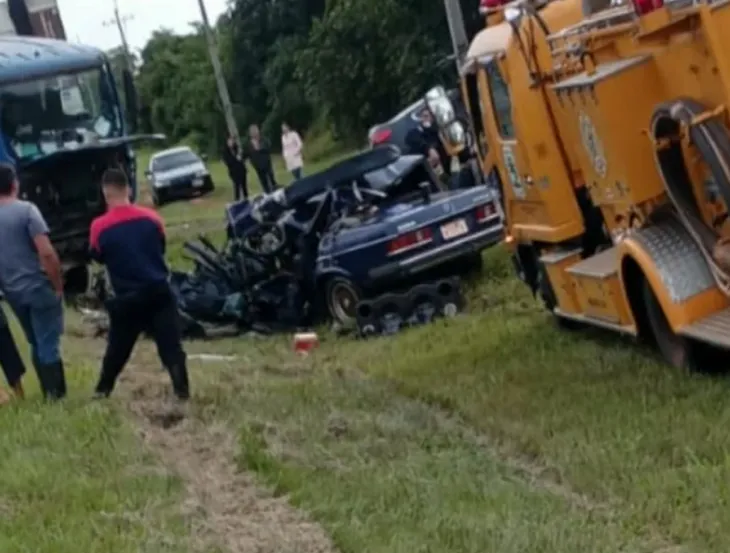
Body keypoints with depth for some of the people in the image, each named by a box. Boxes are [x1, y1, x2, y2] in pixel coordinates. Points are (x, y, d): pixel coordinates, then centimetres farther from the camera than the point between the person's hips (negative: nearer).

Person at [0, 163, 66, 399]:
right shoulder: (26, 210, -13)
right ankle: (56, 395, 1)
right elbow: (47, 253, -19)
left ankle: (50, 394, 23)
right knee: (48, 344, 0)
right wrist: (58, 286, -10)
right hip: (39, 287, -6)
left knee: (36, 345, 17)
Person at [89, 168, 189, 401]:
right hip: (158, 291, 0)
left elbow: (98, 258, 7)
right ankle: (182, 390, -8)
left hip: (127, 297, 0)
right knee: (171, 344, 0)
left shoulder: (99, 227, -9)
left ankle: (103, 389, 29)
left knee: (118, 346, 17)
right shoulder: (151, 217, -3)